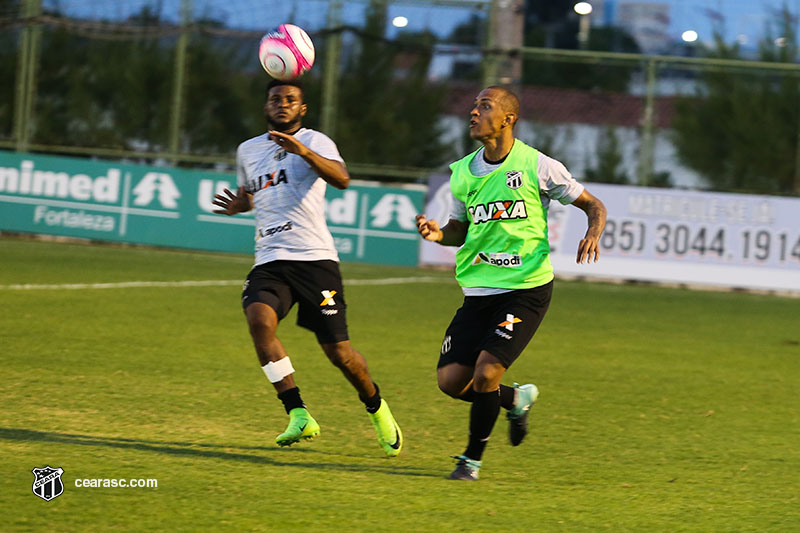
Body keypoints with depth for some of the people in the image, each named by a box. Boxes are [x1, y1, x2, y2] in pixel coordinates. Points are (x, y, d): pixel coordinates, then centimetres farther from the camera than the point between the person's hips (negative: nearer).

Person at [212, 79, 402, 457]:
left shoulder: (314, 142, 0)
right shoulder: (248, 151, 18)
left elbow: (341, 178, -20)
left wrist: (302, 151, -36)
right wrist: (238, 206, 12)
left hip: (315, 258, -4)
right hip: (269, 262, 4)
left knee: (336, 348, -5)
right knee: (259, 318, -27)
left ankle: (377, 409, 25)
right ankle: (298, 415, -27)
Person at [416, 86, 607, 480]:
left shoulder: (537, 166, -6)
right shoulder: (462, 172, 7)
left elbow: (593, 206, 3)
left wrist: (593, 233, -18)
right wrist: (437, 233, -4)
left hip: (526, 289, -5)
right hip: (478, 292, 5)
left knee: (485, 372, -18)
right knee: (451, 381, -4)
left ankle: (472, 459, 2)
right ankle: (516, 399, 26)